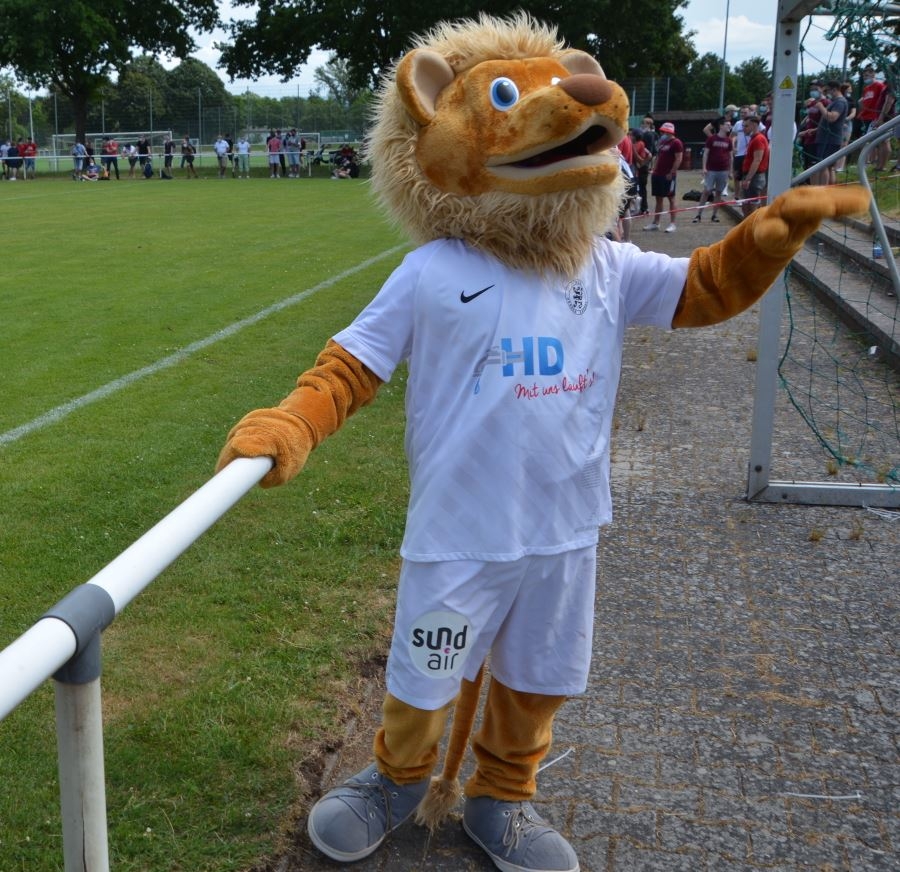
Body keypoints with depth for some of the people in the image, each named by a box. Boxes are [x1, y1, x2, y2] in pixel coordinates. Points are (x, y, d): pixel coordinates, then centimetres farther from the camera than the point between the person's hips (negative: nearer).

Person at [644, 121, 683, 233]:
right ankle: (655, 223, 15)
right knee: (658, 199, 11)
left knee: (671, 199, -2)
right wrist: (654, 170, 13)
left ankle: (672, 223, 2)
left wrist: (671, 173, -18)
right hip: (657, 174, 8)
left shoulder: (676, 143, -9)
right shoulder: (661, 142, 17)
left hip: (668, 176, -8)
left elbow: (678, 159, -14)